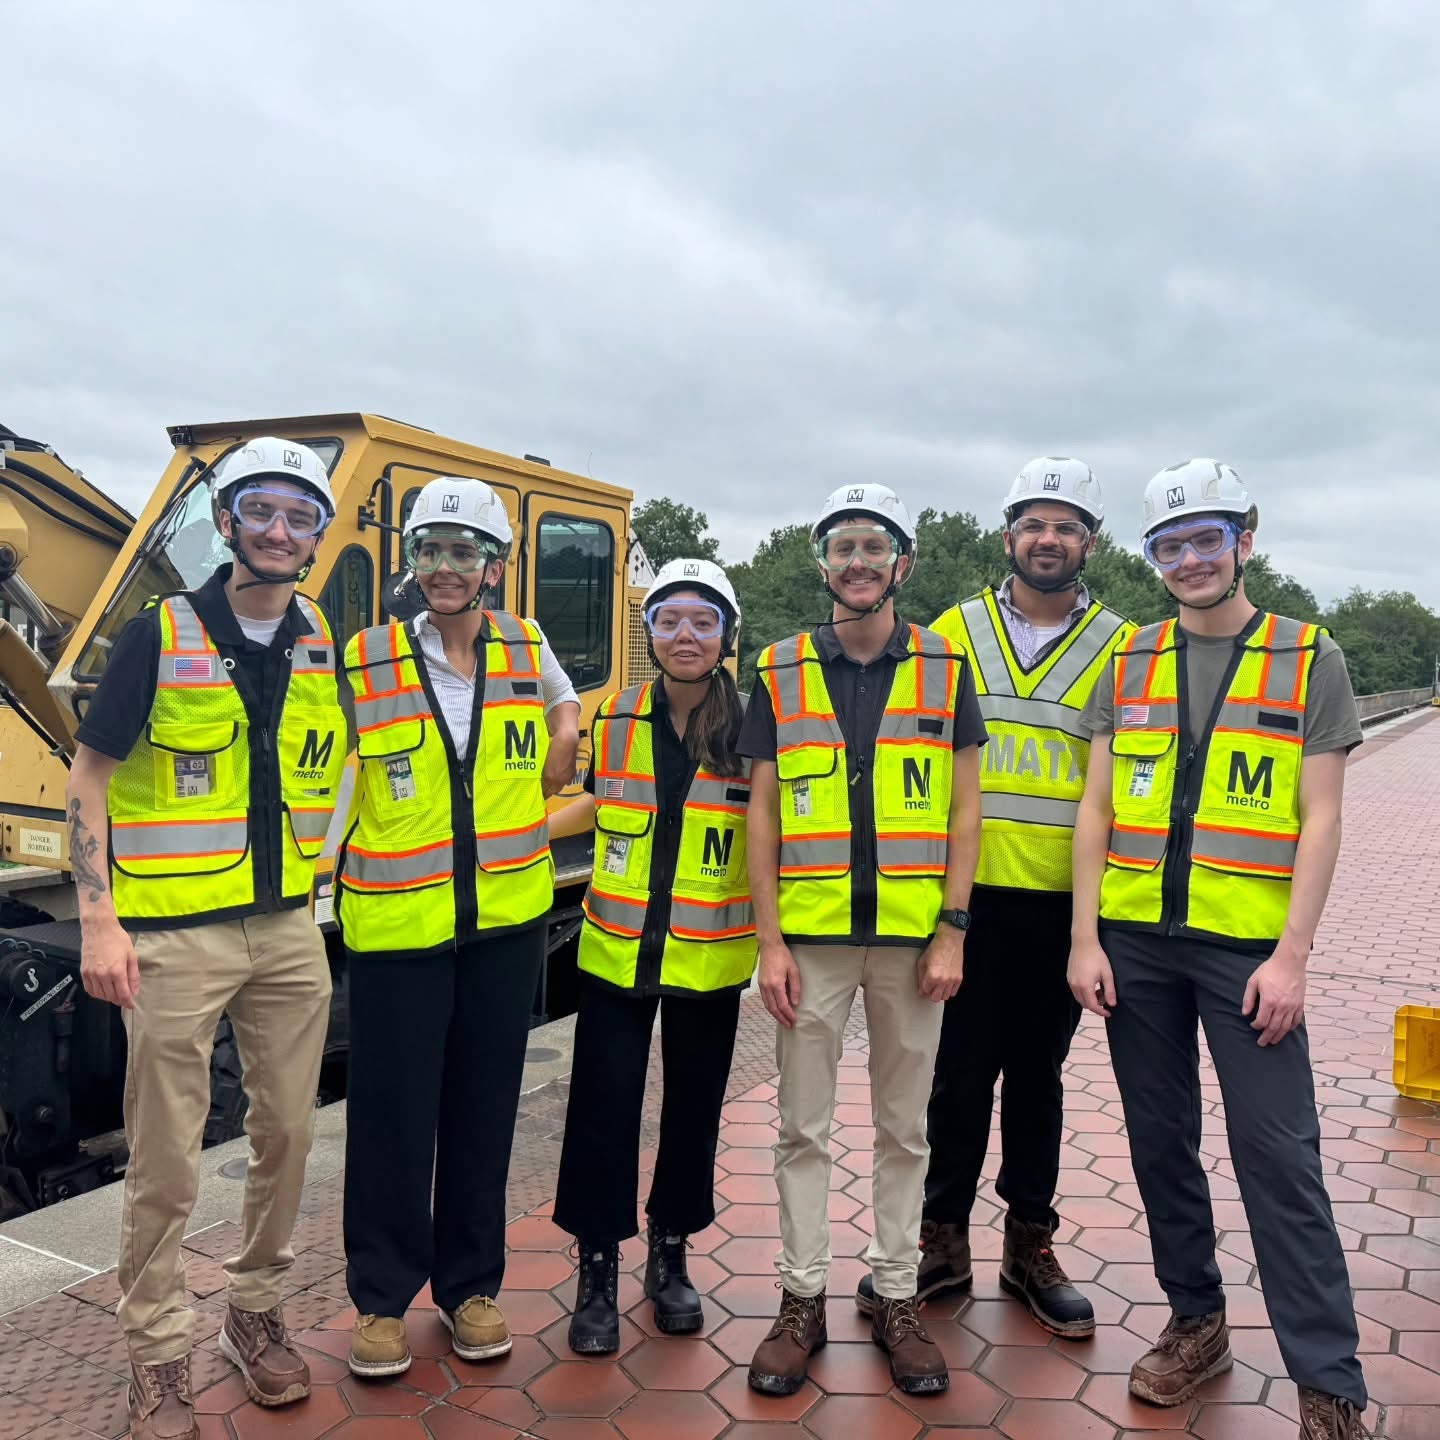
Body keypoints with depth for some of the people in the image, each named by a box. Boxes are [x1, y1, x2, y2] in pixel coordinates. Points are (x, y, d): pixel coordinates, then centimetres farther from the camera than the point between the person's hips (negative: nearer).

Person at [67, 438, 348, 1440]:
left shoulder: (324, 645, 6)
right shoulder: (161, 636, -6)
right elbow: (88, 781, -5)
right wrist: (98, 922, -11)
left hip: (289, 933, 4)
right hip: (175, 940, -4)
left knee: (287, 1136, 13)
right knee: (166, 1160, 4)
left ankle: (258, 1312, 33)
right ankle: (159, 1358, 22)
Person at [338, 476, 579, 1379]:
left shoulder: (529, 652, 3)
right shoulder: (366, 663, -5)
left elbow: (562, 741, 19)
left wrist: (525, 829, 8)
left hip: (506, 925, 3)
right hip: (396, 927, -2)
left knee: (484, 1115, 13)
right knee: (393, 1120, 6)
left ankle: (470, 1286, 30)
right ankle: (383, 1298, 25)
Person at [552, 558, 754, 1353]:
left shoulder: (750, 728, -6)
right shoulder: (614, 718, 0)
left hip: (709, 958, -1)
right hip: (616, 950, 1)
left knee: (693, 1109, 12)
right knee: (602, 1111, 2)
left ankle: (670, 1257, 33)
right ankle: (597, 1271, 21)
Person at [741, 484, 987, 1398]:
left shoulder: (944, 669, 3)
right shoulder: (781, 673, 3)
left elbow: (964, 808, 2)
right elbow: (762, 814, 2)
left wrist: (951, 933, -4)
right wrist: (769, 941, -4)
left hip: (912, 937, 0)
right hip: (810, 936, 0)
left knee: (904, 1127, 12)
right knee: (804, 1127, 8)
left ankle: (898, 1298, 27)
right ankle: (803, 1300, 23)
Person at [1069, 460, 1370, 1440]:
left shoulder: (1310, 660, 1)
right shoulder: (1129, 663, 8)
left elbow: (1320, 820, -3)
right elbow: (1096, 810, 6)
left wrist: (1291, 957, -10)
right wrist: (1086, 940, -1)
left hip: (1246, 947, -3)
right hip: (1135, 942, 3)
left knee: (1279, 1157, -2)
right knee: (1161, 1142, 12)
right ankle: (1198, 1322, 30)